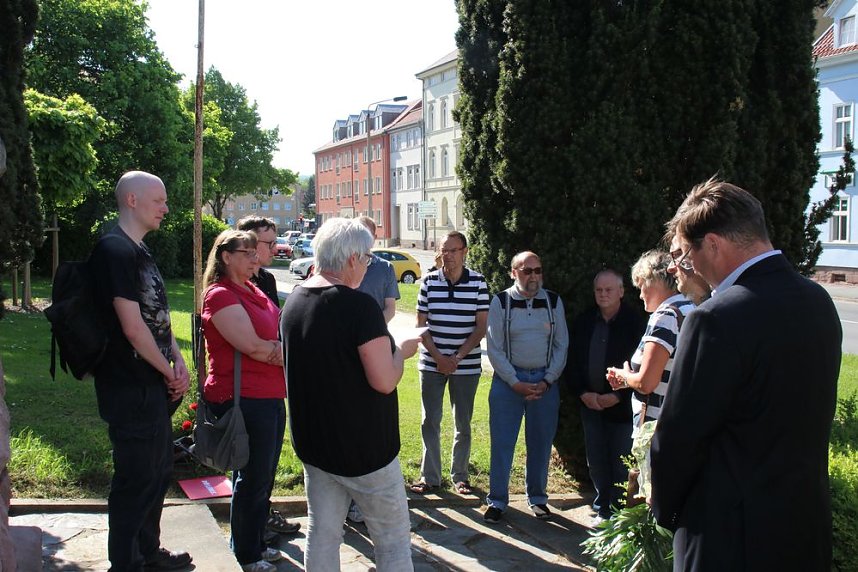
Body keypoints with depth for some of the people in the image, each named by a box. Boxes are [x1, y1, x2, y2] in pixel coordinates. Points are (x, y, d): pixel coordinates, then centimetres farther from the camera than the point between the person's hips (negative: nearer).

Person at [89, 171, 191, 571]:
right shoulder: (115, 251, -18)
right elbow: (133, 328, -22)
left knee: (158, 472, 20)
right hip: (131, 389, -10)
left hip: (154, 385, 10)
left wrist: (177, 361, 2)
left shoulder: (139, 251, 14)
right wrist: (169, 373, -10)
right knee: (136, 480, 2)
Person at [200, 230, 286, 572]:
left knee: (264, 476, 19)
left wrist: (276, 350, -5)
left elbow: (275, 336, 16)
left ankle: (256, 543, 35)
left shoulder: (254, 291, 14)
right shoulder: (221, 295, -14)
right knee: (252, 478, 4)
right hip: (244, 399, -9)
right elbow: (253, 347, -20)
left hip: (271, 396, 9)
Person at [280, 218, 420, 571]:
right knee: (393, 539, 8)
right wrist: (401, 350, -5)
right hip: (364, 449, -7)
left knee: (322, 535, 16)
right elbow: (384, 381, -23)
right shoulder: (360, 306, -22)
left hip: (312, 443, 7)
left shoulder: (293, 302, 4)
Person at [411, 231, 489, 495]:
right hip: (431, 363, 1)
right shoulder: (429, 281, -1)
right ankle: (429, 476, 19)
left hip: (466, 364, -1)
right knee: (430, 421, 7)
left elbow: (481, 326, -4)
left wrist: (457, 358, -12)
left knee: (463, 423, 9)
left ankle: (460, 475, 23)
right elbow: (421, 324, 1)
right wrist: (438, 357, -9)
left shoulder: (478, 282, -4)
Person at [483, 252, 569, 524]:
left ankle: (537, 498, 26)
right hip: (508, 380, -2)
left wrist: (547, 381, -5)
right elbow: (495, 348, -4)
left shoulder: (553, 302, 3)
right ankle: (497, 500, 14)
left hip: (545, 382, 2)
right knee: (501, 442, 1)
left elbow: (561, 345, 5)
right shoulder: (501, 302, -4)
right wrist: (515, 383, -11)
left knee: (541, 443, 10)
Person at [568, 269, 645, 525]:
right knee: (596, 462, 10)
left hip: (622, 405, -4)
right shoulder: (584, 321, 5)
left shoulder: (634, 322, -8)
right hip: (590, 402, 4)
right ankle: (603, 509, 24)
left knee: (621, 463, 2)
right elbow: (573, 362, 8)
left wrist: (617, 396, -13)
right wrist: (583, 393, -4)